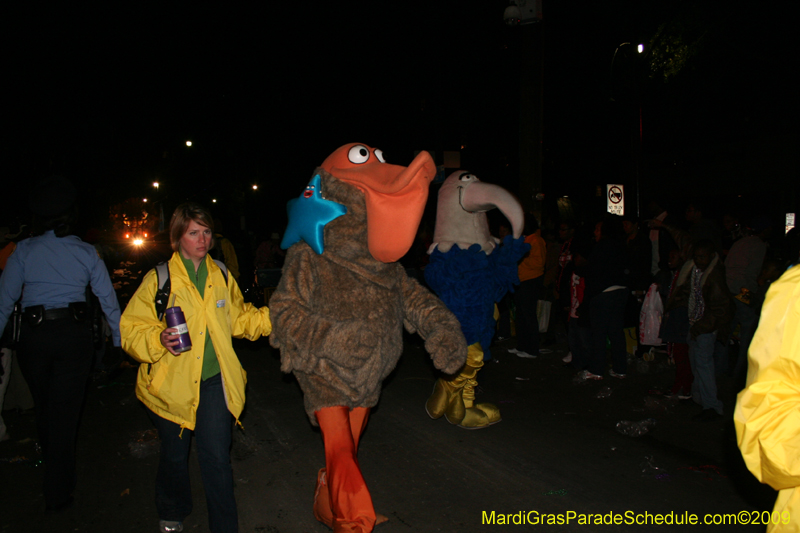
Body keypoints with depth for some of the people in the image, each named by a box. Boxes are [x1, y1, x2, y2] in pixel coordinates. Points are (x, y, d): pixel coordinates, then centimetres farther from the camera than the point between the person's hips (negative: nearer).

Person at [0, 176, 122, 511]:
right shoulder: (86, 252, -2)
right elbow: (108, 299, 1)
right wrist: (120, 339, 9)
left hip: (33, 336, 1)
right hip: (74, 335, -1)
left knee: (43, 406, 22)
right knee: (65, 411, 7)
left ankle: (50, 464, 45)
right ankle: (57, 492, 15)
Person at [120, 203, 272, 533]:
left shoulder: (221, 277, 5)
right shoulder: (158, 279, -6)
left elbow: (239, 320, 15)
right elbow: (129, 329, -7)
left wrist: (272, 315, 1)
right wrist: (158, 339, -26)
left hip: (213, 382, 1)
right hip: (171, 385, -1)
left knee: (216, 458, -1)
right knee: (174, 455, 17)